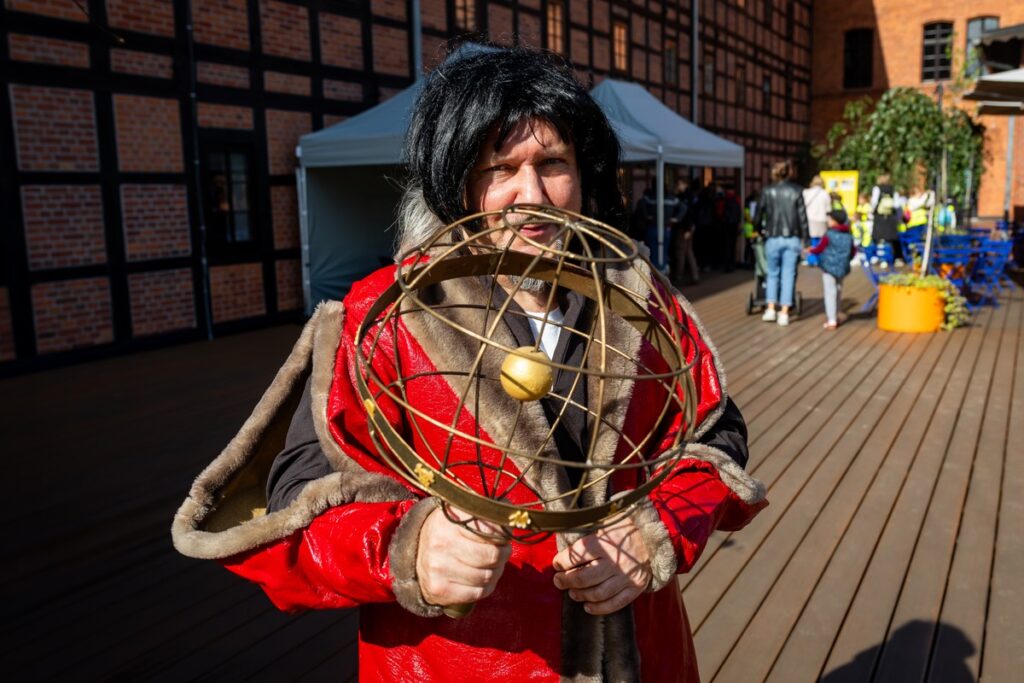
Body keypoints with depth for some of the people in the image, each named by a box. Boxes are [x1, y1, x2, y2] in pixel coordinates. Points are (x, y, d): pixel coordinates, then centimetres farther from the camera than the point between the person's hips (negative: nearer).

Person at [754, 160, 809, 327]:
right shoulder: (796, 191, 0)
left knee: (773, 273, 14)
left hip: (773, 238, 0)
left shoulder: (768, 191, 0)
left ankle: (770, 309, 6)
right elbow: (802, 216, -1)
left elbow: (758, 216, 1)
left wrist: (760, 229, 20)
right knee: (788, 275, 5)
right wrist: (803, 237, 6)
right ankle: (784, 313, 3)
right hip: (792, 239, 0)